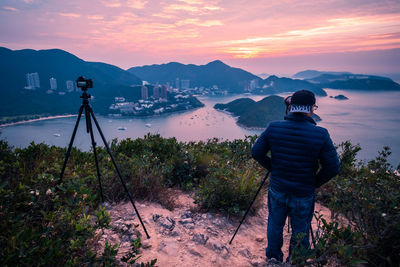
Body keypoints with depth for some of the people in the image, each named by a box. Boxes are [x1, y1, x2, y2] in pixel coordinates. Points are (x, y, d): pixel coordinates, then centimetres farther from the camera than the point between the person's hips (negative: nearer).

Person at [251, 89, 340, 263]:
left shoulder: (273, 128, -14)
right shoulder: (320, 134, -19)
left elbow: (256, 153, -6)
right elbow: (333, 168, -14)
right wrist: (315, 183, 2)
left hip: (277, 190, 2)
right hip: (304, 195, -2)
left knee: (275, 226, 25)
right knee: (300, 233, 20)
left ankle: (273, 258, 46)